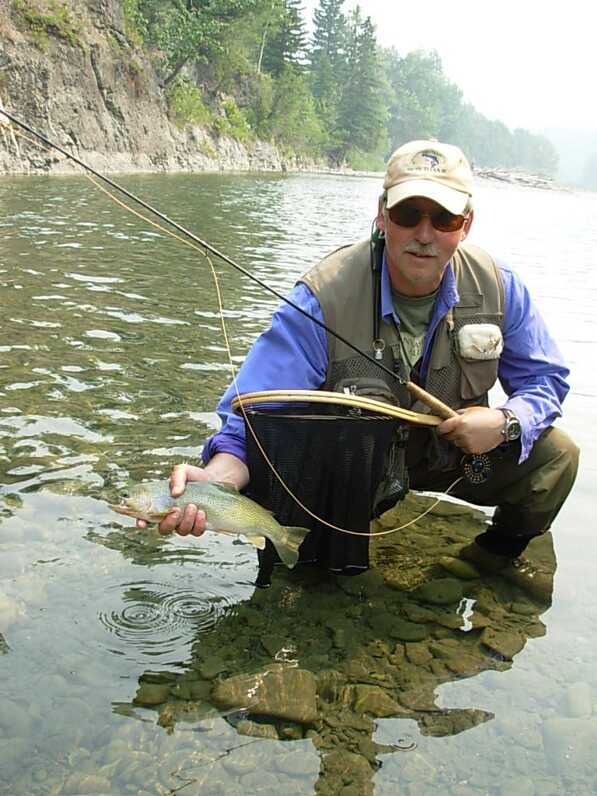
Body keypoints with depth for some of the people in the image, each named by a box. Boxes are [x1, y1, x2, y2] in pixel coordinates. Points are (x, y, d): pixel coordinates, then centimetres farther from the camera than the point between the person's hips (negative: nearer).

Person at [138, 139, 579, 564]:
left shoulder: (497, 285, -14)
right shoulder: (323, 296, -27)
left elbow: (545, 379, -2)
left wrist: (506, 422, -25)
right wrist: (218, 475, -52)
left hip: (455, 453, 3)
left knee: (556, 454, -18)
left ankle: (499, 551, 15)